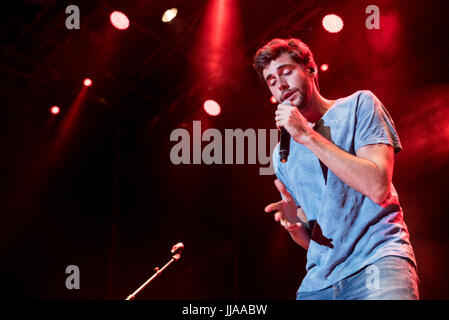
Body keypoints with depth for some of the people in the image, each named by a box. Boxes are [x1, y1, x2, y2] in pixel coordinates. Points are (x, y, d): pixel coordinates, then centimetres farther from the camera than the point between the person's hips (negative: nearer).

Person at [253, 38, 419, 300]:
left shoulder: (359, 105, 4)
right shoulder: (282, 154, 17)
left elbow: (378, 187, -12)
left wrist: (308, 136, -10)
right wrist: (295, 224, -4)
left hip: (377, 259, -4)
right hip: (319, 279, 5)